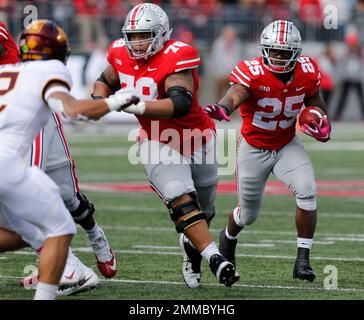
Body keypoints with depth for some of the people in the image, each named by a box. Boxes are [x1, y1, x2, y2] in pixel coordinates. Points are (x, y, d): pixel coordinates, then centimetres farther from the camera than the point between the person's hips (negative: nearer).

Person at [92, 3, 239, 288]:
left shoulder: (177, 57, -27)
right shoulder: (121, 53, -8)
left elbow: (180, 105, -40)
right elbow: (106, 81, 14)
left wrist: (137, 106, -49)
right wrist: (98, 101, -7)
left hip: (197, 139, -2)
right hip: (159, 144, 2)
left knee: (204, 211, 17)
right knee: (181, 201, -22)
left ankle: (191, 247, 47)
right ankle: (215, 259, -27)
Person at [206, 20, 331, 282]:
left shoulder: (306, 72, -12)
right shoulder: (252, 73, -26)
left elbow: (315, 101, 7)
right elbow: (235, 95, -47)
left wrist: (322, 125, -14)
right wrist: (222, 108, -71)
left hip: (287, 145, 3)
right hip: (254, 149, -3)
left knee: (307, 192, -24)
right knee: (248, 214, 12)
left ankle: (303, 260, -13)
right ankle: (229, 237, 50)